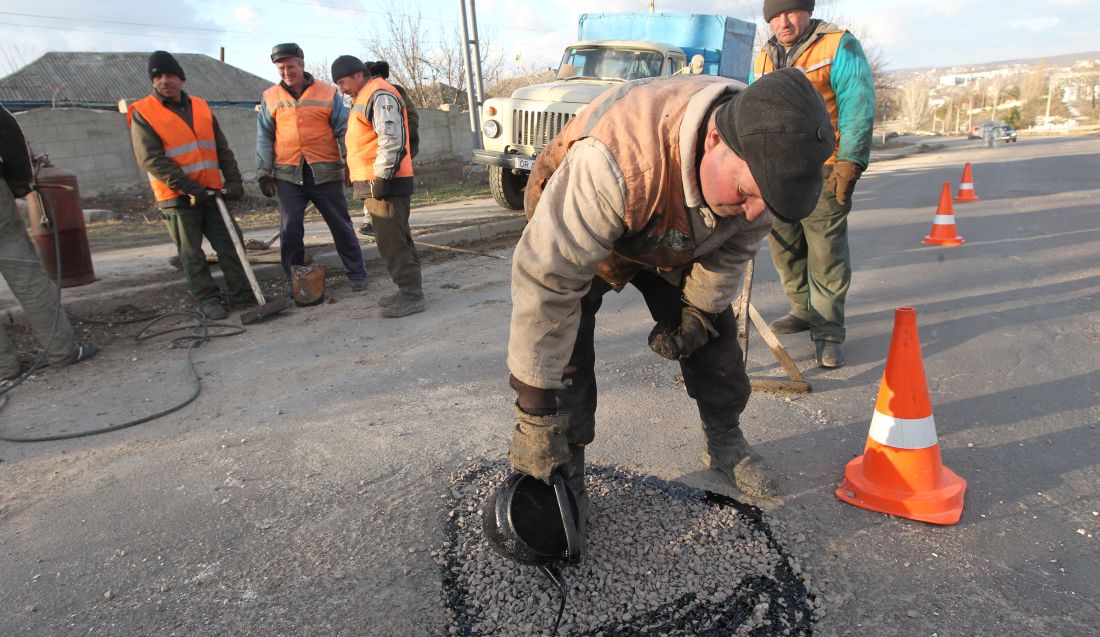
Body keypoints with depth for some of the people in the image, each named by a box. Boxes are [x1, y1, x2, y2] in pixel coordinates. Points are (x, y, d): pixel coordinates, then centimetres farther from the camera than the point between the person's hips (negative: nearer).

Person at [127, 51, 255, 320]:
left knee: (230, 244, 4)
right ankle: (208, 300, 12)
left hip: (211, 192, 4)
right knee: (191, 253, 3)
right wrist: (188, 187, -20)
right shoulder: (143, 113, -3)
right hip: (177, 197, -4)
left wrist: (233, 181, 0)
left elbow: (222, 149, 12)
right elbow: (151, 159, -12)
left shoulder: (201, 107, 11)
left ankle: (243, 296, 11)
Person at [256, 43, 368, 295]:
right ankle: (293, 280, 13)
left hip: (325, 172, -1)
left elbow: (344, 131, 4)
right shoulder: (271, 97, 9)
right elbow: (265, 138, 10)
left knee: (341, 225, 4)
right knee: (290, 228, 1)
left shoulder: (328, 93, 4)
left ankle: (357, 274, 14)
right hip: (288, 174, 2)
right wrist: (264, 172, 5)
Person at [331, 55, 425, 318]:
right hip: (375, 182, 11)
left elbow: (392, 140, -21)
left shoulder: (379, 95, -11)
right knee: (395, 239, 14)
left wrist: (382, 178, -23)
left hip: (384, 183, -11)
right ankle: (407, 290, 22)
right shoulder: (365, 97, 22)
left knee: (392, 241, -9)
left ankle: (411, 296, -4)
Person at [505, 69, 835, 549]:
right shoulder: (615, 163, -49)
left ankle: (725, 444, 28)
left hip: (675, 242, 5)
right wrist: (536, 414, -39)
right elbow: (545, 281, -45)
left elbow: (733, 248, -6)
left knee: (713, 333, 4)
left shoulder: (763, 158, -28)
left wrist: (700, 311, -2)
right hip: (571, 227, -4)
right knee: (562, 346, -19)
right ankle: (564, 483, 0)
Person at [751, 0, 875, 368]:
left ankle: (828, 332, 1)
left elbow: (858, 105, -10)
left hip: (823, 172, -6)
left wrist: (849, 161, -18)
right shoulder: (764, 59, 16)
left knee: (826, 254, -6)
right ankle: (804, 311, 28)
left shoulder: (839, 46, -3)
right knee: (785, 249, 12)